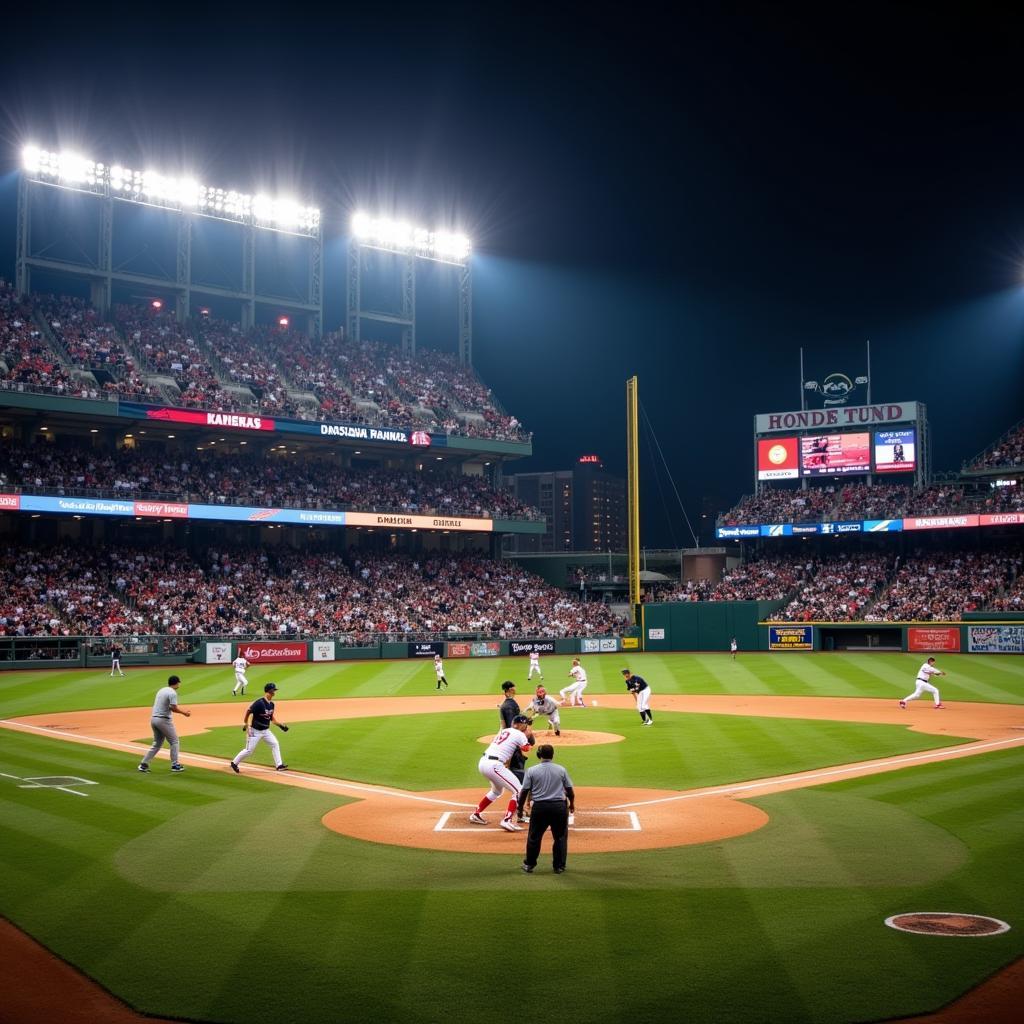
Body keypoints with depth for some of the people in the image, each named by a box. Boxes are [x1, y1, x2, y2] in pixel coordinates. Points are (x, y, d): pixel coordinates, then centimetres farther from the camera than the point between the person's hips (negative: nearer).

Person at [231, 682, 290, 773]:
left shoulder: (271, 704, 2)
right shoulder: (259, 703, -24)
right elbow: (248, 711, -17)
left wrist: (279, 724, 6)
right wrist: (246, 724, -13)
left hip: (266, 730, 8)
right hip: (255, 731, -8)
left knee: (275, 744, 5)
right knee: (249, 750, -2)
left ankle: (279, 765, 12)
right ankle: (234, 763, 16)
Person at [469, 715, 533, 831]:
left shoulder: (504, 731, 21)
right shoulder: (520, 735, 0)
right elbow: (526, 754, 2)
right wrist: (528, 737, 13)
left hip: (482, 762, 9)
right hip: (494, 765, -9)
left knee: (496, 791, 31)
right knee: (518, 790, -3)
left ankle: (476, 814, 35)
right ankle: (507, 820, -12)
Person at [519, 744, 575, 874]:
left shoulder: (532, 771, -2)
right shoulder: (561, 770, 1)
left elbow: (524, 791, -1)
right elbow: (570, 790, 6)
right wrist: (572, 804, 24)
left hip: (539, 807, 0)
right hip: (559, 806, 0)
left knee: (534, 836, 13)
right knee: (560, 837, 13)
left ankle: (529, 865, 23)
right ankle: (559, 866, 16)